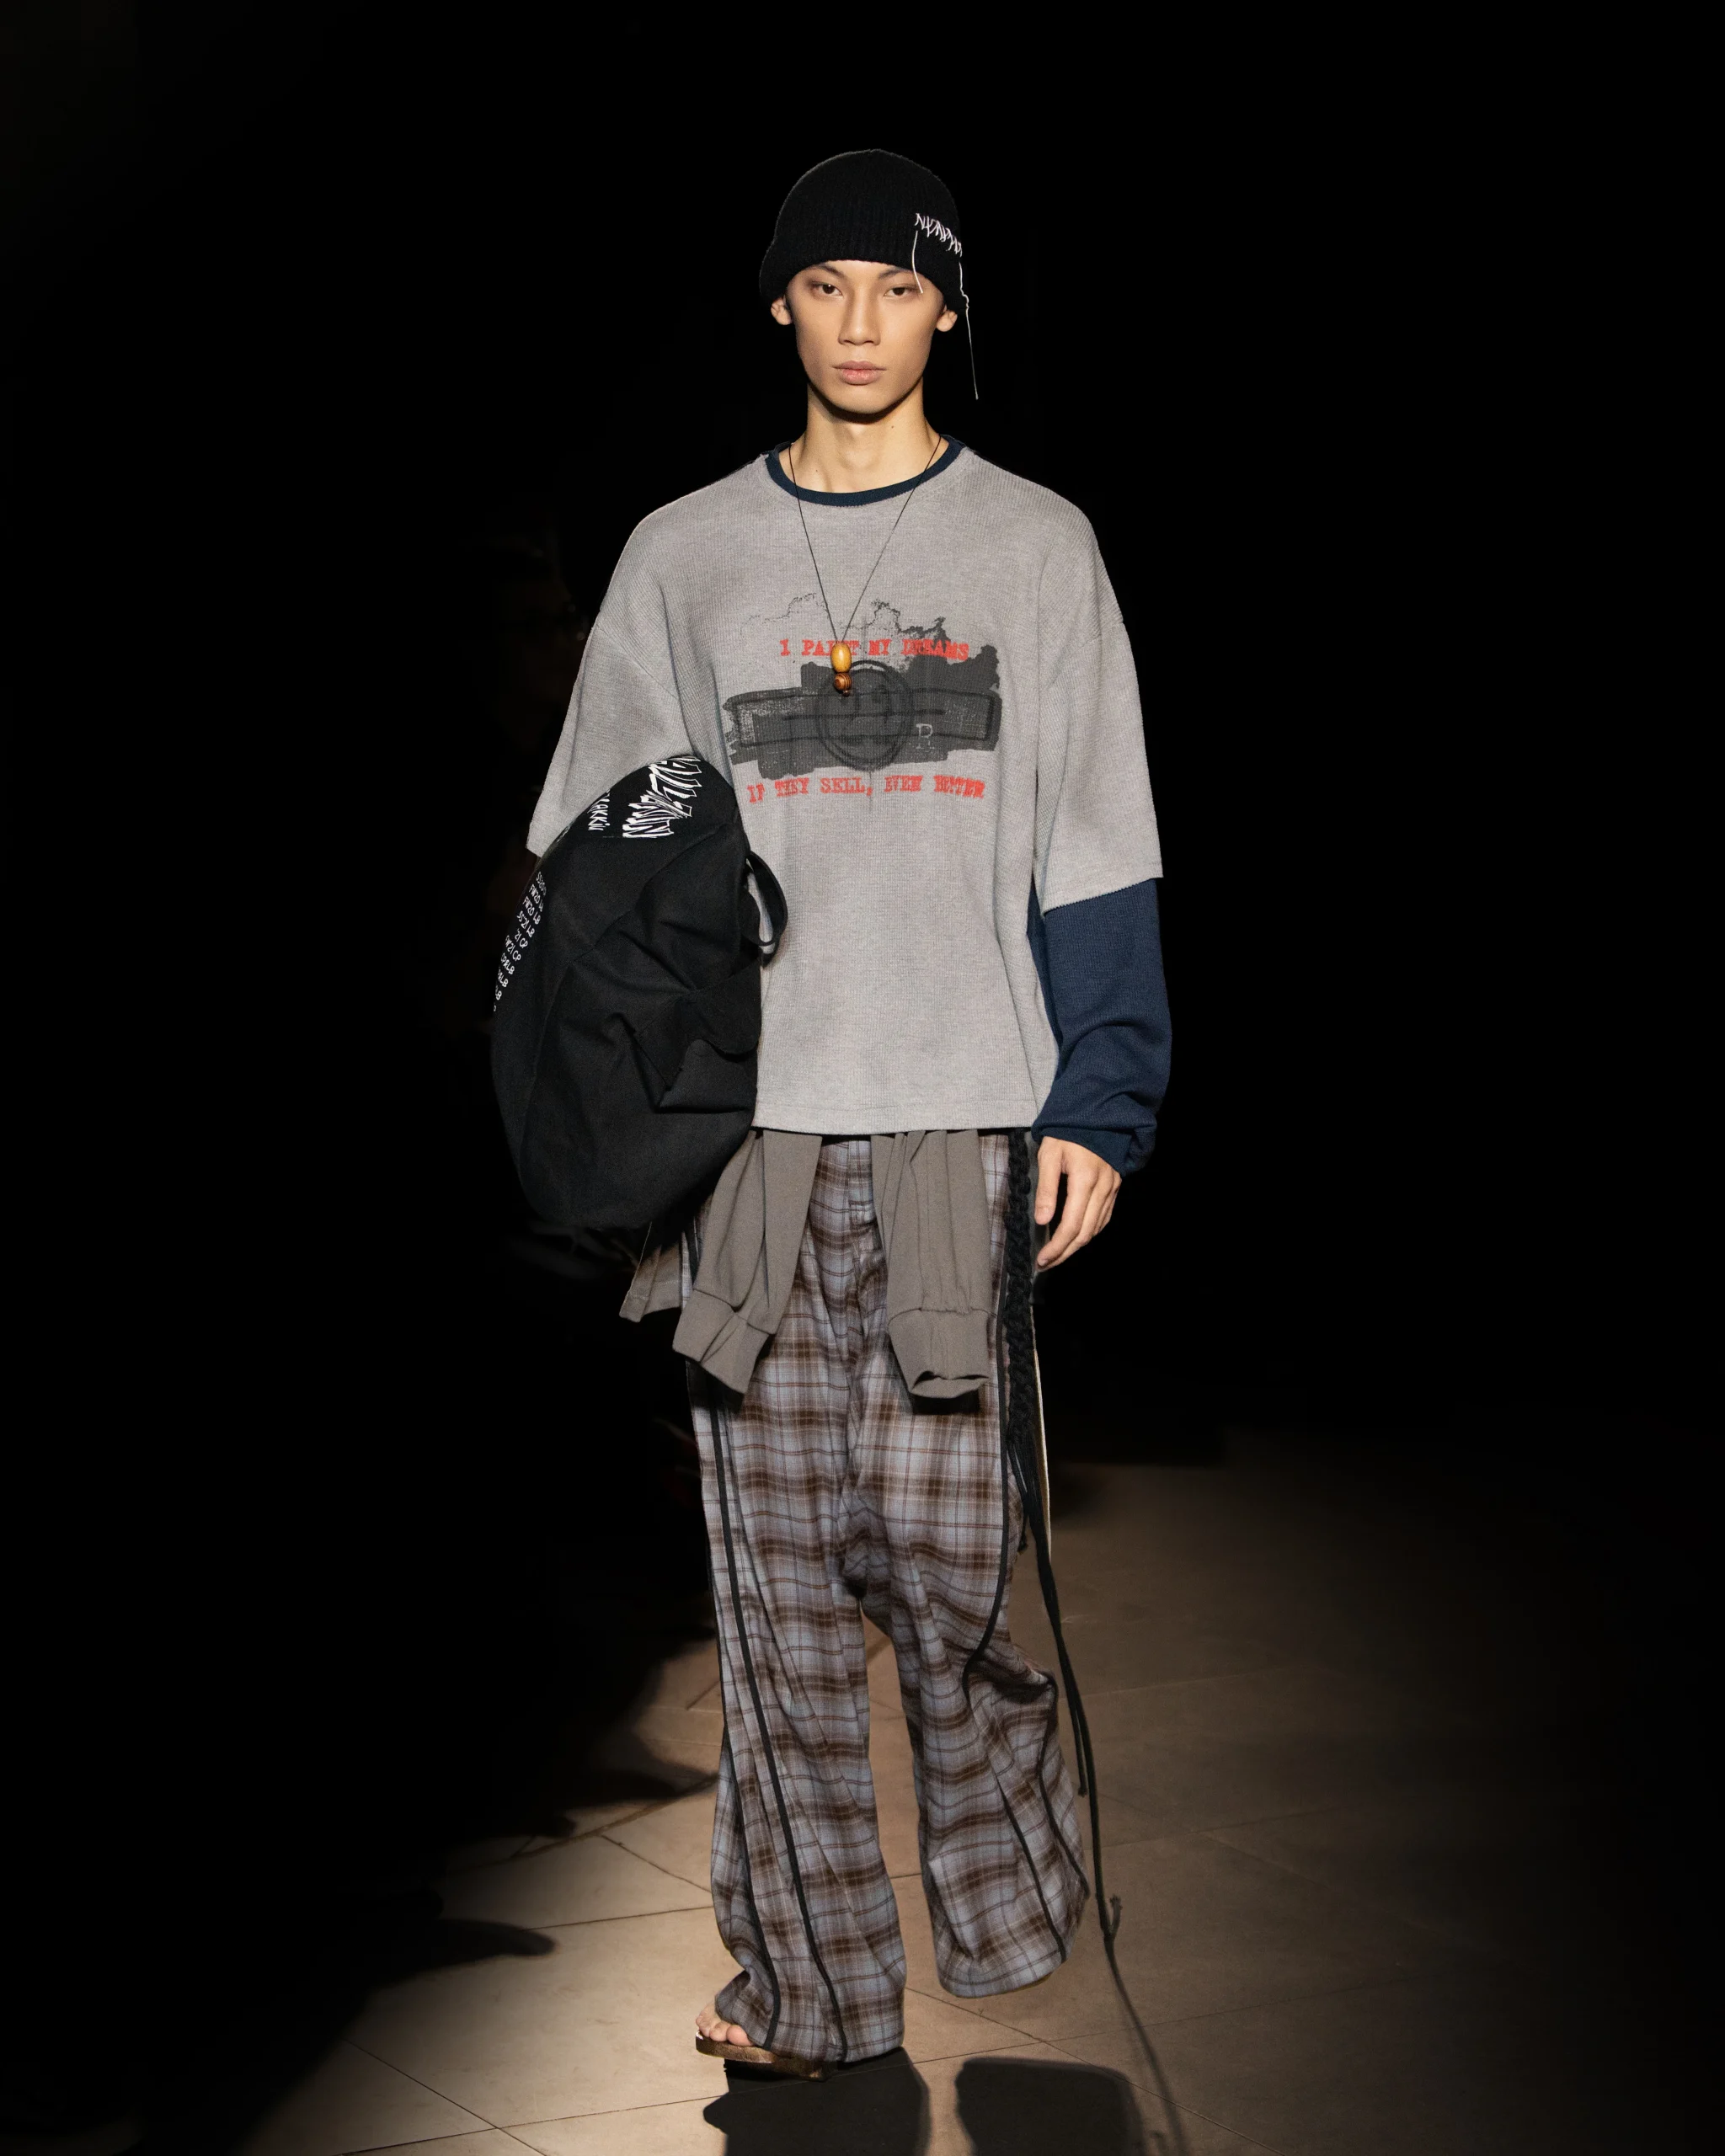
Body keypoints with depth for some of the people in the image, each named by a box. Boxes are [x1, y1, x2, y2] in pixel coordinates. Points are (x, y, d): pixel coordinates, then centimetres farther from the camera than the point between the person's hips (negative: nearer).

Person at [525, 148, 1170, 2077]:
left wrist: (1098, 1106, -3)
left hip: (969, 1139, -1)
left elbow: (1097, 858, 6)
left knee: (954, 1558, -2)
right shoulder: (682, 558, 12)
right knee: (779, 1587, 3)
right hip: (753, 1143, 1)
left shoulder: (1036, 546, 9)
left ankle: (1012, 1933, 19)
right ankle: (805, 1980, 14)